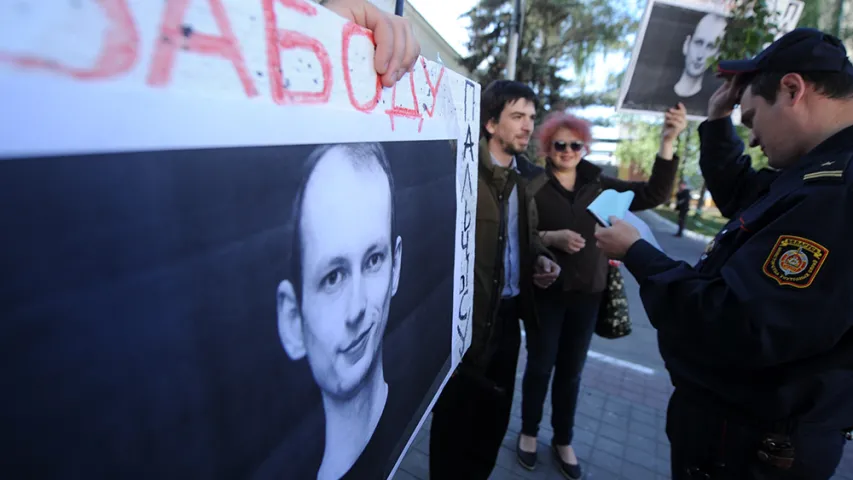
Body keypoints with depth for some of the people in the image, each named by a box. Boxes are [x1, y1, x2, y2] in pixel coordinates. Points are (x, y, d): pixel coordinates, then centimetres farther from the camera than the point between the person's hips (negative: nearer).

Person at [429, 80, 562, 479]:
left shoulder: (527, 175, 8)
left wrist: (541, 259, 0)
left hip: (509, 312, 7)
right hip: (468, 313, -7)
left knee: (495, 414, 23)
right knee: (456, 415, 12)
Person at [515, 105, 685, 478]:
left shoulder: (600, 185, 4)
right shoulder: (534, 187, -7)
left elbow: (654, 194, -5)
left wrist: (667, 141, -13)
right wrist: (551, 237, -25)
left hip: (586, 294, 3)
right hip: (545, 292, -3)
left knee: (571, 370, 15)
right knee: (540, 365, 9)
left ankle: (563, 440, 35)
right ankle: (529, 432, 32)